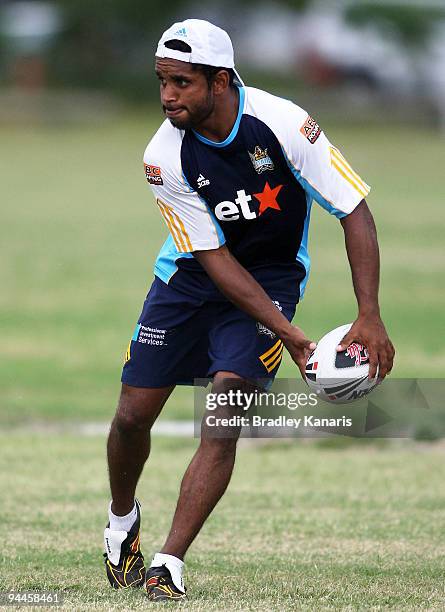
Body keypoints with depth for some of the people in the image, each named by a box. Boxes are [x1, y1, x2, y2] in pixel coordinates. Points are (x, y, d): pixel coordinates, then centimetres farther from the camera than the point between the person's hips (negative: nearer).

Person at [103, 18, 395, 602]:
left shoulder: (282, 123, -25)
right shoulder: (165, 156, -20)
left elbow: (355, 212, -18)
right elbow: (215, 258, -19)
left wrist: (369, 318, -26)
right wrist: (287, 332, -28)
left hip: (273, 274, -2)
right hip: (193, 275, 2)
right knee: (132, 416, 0)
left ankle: (169, 565, -16)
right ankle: (122, 520, 32)